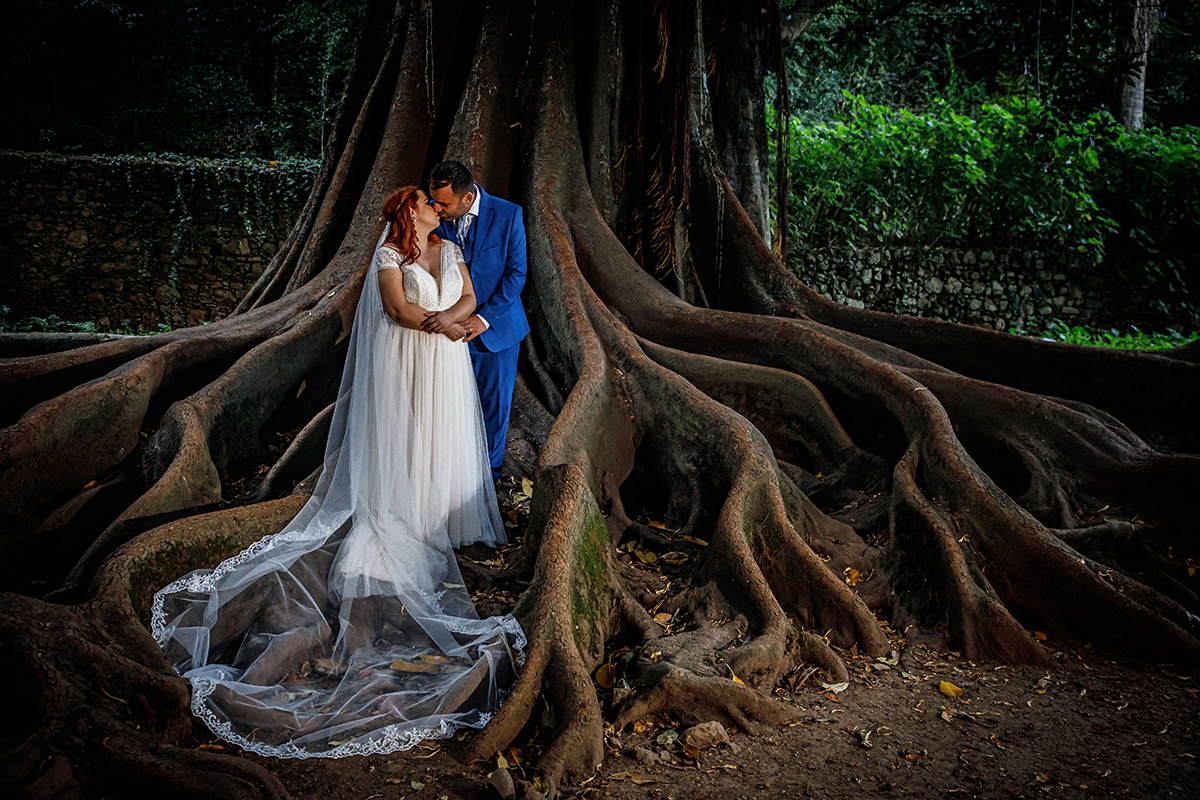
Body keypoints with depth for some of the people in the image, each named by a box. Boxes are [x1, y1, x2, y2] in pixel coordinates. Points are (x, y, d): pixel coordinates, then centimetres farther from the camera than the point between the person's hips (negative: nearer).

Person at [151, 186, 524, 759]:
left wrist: (444, 317, -15)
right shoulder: (389, 253, -4)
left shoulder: (450, 249, 13)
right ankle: (406, 519, 6)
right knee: (402, 442, 0)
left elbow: (468, 298, 4)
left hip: (446, 365, 5)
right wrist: (441, 325, -18)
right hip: (403, 363, -5)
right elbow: (397, 308, -15)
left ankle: (445, 514, 20)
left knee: (445, 437, 10)